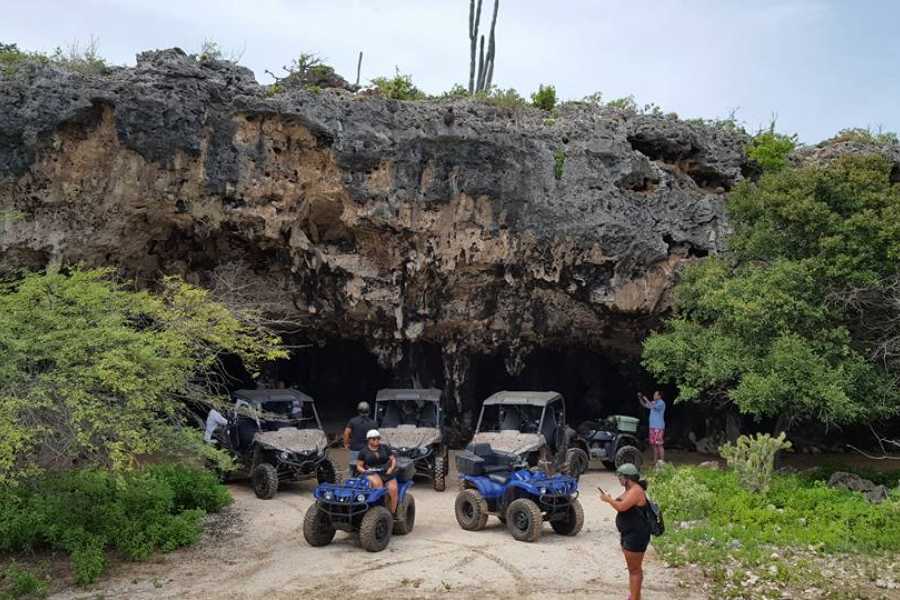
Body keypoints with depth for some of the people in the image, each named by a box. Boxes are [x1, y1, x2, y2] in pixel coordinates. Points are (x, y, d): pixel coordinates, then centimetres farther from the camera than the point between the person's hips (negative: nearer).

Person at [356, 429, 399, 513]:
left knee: (393, 489, -25)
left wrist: (391, 468, -8)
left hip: (386, 473, 2)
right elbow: (359, 466, 8)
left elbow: (393, 459, 11)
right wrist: (366, 471, -11)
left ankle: (393, 513, -18)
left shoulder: (385, 447, 12)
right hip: (372, 474, -2)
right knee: (377, 483, -37)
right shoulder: (363, 451, 8)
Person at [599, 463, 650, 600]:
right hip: (628, 534, 11)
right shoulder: (629, 490, 13)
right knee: (632, 568, 18)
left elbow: (622, 507, -27)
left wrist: (608, 499, -14)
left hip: (636, 535, -11)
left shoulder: (636, 491, -19)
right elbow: (623, 507, 19)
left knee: (635, 569, -4)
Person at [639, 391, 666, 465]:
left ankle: (662, 461, -7)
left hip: (659, 427, -8)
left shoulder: (661, 403, -10)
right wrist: (640, 398, 4)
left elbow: (652, 406, -22)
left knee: (659, 444, -9)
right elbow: (644, 405, 18)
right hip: (652, 426, 8)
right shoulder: (654, 402, 15)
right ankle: (655, 461, 15)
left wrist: (646, 399, -13)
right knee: (653, 444, 9)